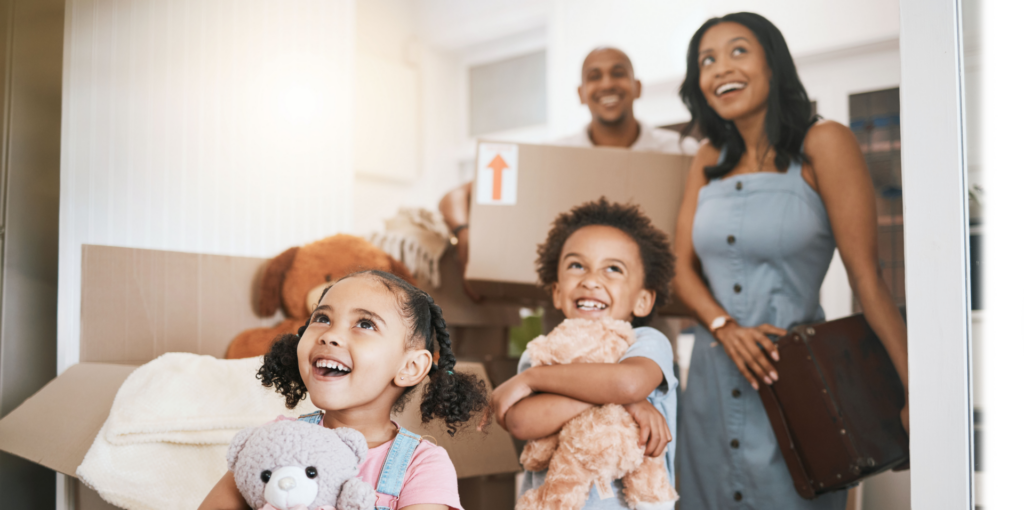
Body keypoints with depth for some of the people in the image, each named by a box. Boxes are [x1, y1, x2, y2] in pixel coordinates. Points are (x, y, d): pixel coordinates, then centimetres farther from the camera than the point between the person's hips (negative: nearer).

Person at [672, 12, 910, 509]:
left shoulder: (821, 144, -8)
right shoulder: (709, 161, 9)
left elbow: (867, 279, -12)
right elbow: (684, 267, 9)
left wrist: (916, 395, -15)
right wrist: (726, 327, -10)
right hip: (712, 378, 5)